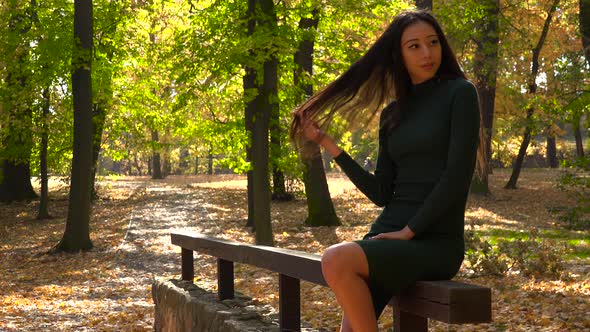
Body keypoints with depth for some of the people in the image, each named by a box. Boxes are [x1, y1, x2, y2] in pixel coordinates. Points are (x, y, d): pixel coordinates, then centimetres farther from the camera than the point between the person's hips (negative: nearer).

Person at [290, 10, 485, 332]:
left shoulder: (459, 93, -1)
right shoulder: (393, 113, 16)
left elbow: (458, 175, -11)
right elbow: (381, 193, 12)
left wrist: (409, 231, -14)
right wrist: (326, 143, 11)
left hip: (435, 242, -5)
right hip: (387, 233, 5)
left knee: (336, 260, -30)